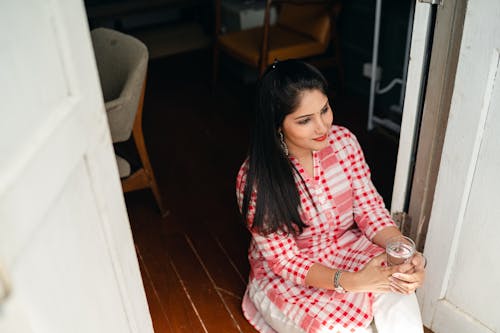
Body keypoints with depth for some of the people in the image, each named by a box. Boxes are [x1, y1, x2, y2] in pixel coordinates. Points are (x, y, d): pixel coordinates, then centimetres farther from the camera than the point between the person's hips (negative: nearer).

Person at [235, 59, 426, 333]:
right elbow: (285, 261, -20)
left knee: (400, 308, -23)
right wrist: (351, 282, -34)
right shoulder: (255, 180, -25)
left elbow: (370, 209, -5)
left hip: (349, 247, 3)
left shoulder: (343, 141, -12)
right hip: (287, 277, -3)